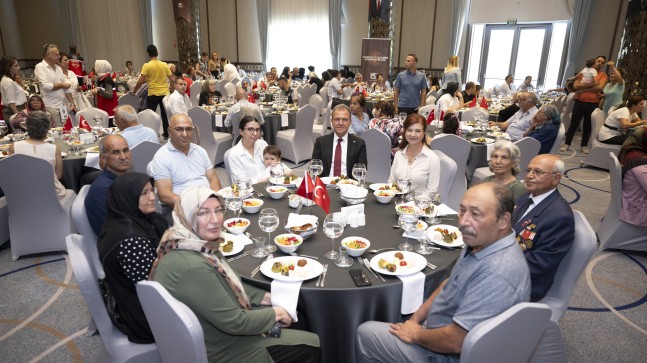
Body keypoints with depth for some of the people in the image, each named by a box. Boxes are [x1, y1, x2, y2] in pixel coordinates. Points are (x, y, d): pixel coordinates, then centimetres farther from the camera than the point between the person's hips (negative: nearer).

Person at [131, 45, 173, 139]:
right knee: (165, 115, 11)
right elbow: (171, 80, 4)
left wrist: (134, 91, 0)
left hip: (153, 94, -3)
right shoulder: (165, 65, 1)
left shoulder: (147, 66, -8)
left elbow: (141, 81, -12)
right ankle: (166, 135, 15)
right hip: (165, 93, 3)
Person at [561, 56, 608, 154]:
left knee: (588, 126, 7)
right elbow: (575, 86, -6)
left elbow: (600, 87, -14)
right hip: (580, 102, 0)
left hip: (593, 104, 0)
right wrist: (591, 84, -14)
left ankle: (584, 145, 16)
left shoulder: (603, 75, 5)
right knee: (574, 124, 3)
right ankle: (567, 144, 9)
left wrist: (583, 89, -12)